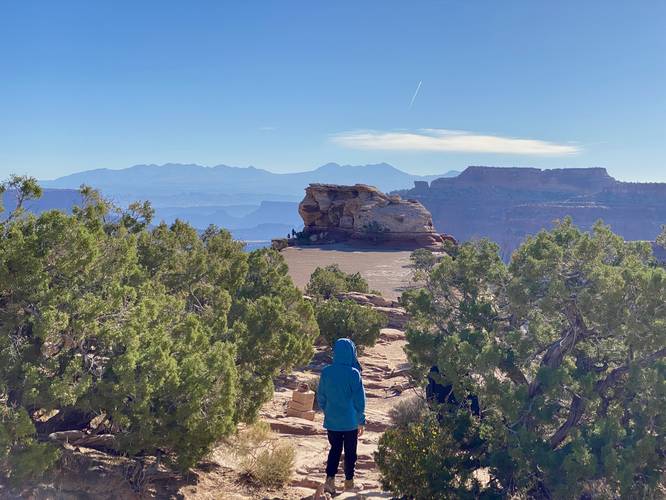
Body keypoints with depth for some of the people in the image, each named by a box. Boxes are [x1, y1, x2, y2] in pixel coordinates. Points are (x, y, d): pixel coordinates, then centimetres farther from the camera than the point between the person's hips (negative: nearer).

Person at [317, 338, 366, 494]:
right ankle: (349, 482, 24)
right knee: (350, 452, 14)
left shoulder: (326, 372, -6)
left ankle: (329, 479, 0)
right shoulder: (353, 373, -16)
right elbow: (359, 399, -12)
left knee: (335, 449, 15)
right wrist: (361, 421, -1)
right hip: (350, 421, -3)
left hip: (331, 421, 3)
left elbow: (320, 397, 4)